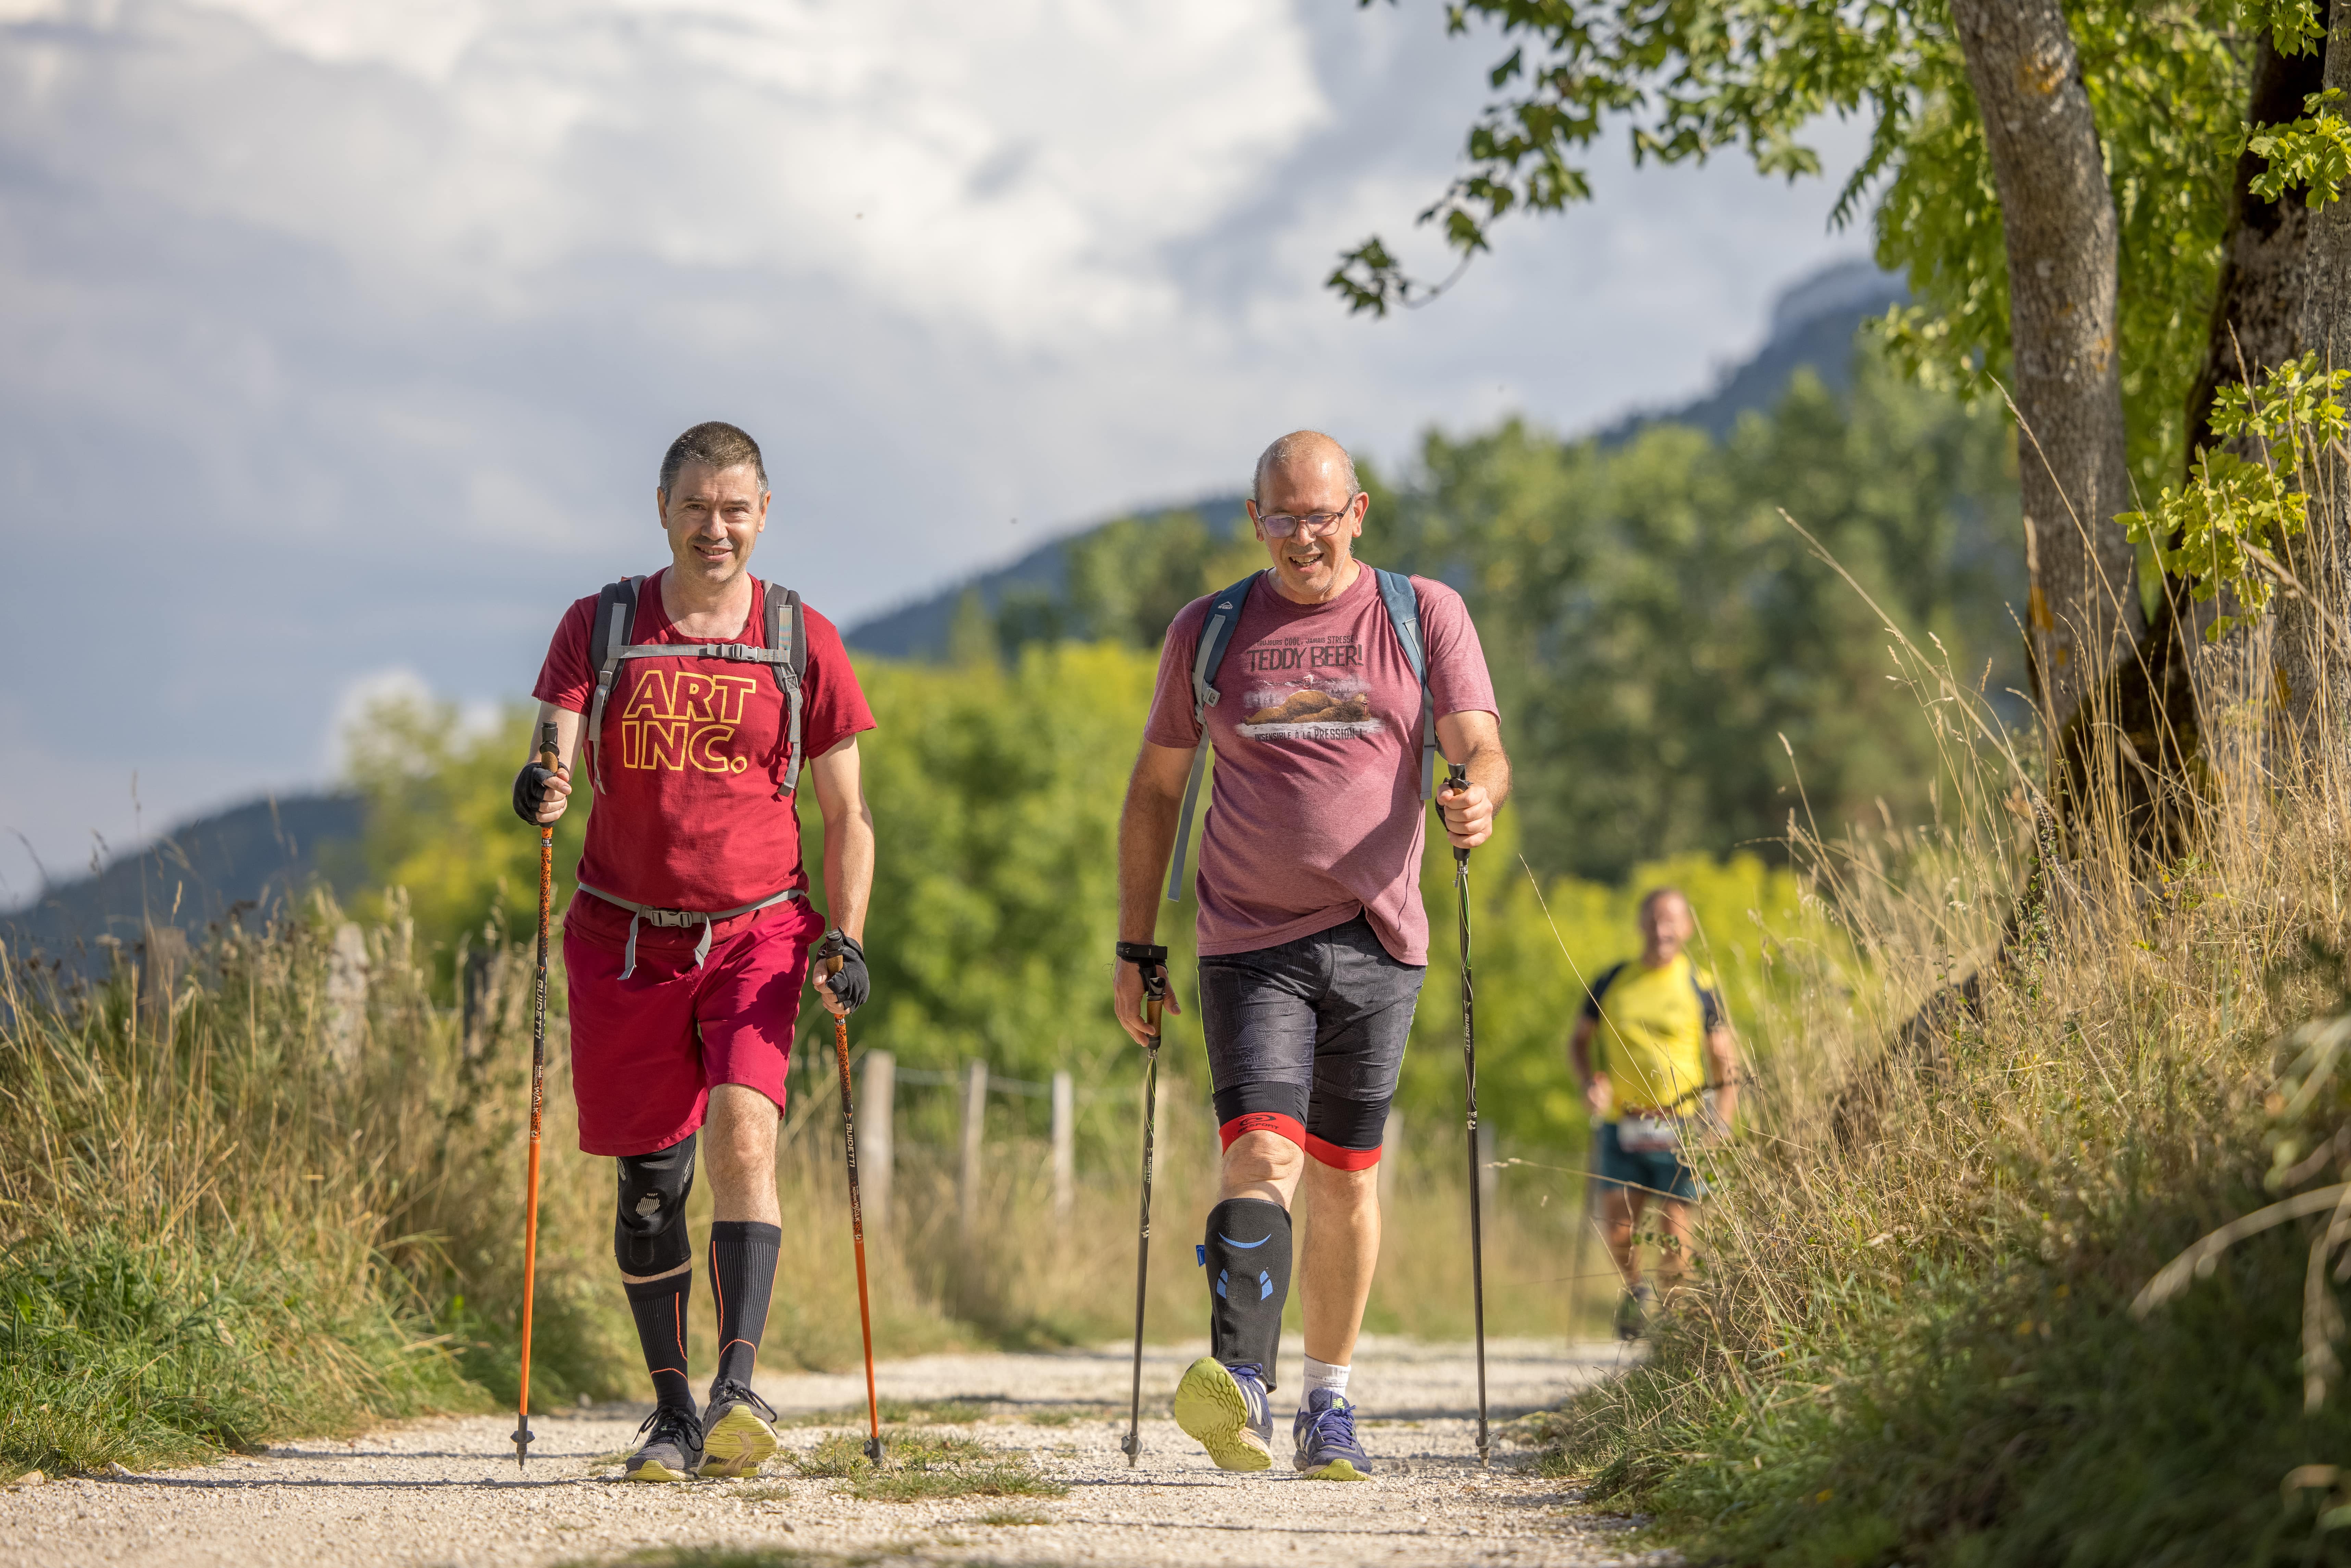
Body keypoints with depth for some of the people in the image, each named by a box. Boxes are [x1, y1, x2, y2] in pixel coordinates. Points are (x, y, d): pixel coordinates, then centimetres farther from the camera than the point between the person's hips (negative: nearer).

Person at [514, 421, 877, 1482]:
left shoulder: (802, 640, 3)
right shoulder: (601, 627, 4)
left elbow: (846, 813, 7)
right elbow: (560, 743, -7)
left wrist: (847, 939, -5)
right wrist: (542, 787, -31)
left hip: (756, 935, -1)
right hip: (623, 940, 1)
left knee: (742, 1138, -22)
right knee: (649, 1185, 5)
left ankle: (739, 1388, -27)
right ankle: (672, 1414, 17)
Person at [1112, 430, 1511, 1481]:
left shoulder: (1423, 615, 5)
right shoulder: (1208, 631, 7)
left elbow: (1481, 748, -3)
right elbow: (1155, 790, 12)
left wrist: (1476, 800, -28)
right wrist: (1136, 946, 8)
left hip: (1376, 940, 1)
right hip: (1250, 943, -1)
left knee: (1345, 1176, 8)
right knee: (1262, 1157, -18)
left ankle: (1327, 1407, 20)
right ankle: (1238, 1383, -30)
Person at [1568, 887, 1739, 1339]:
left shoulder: (1700, 988, 2)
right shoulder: (1612, 984, 7)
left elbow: (1725, 1061, 4)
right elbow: (1579, 1041, 19)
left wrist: (1721, 1130, -6)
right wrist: (1591, 1083, -1)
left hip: (1681, 1128, -2)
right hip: (1622, 1127, 2)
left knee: (1675, 1234, -5)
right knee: (1618, 1229, -4)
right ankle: (1634, 1291, 27)